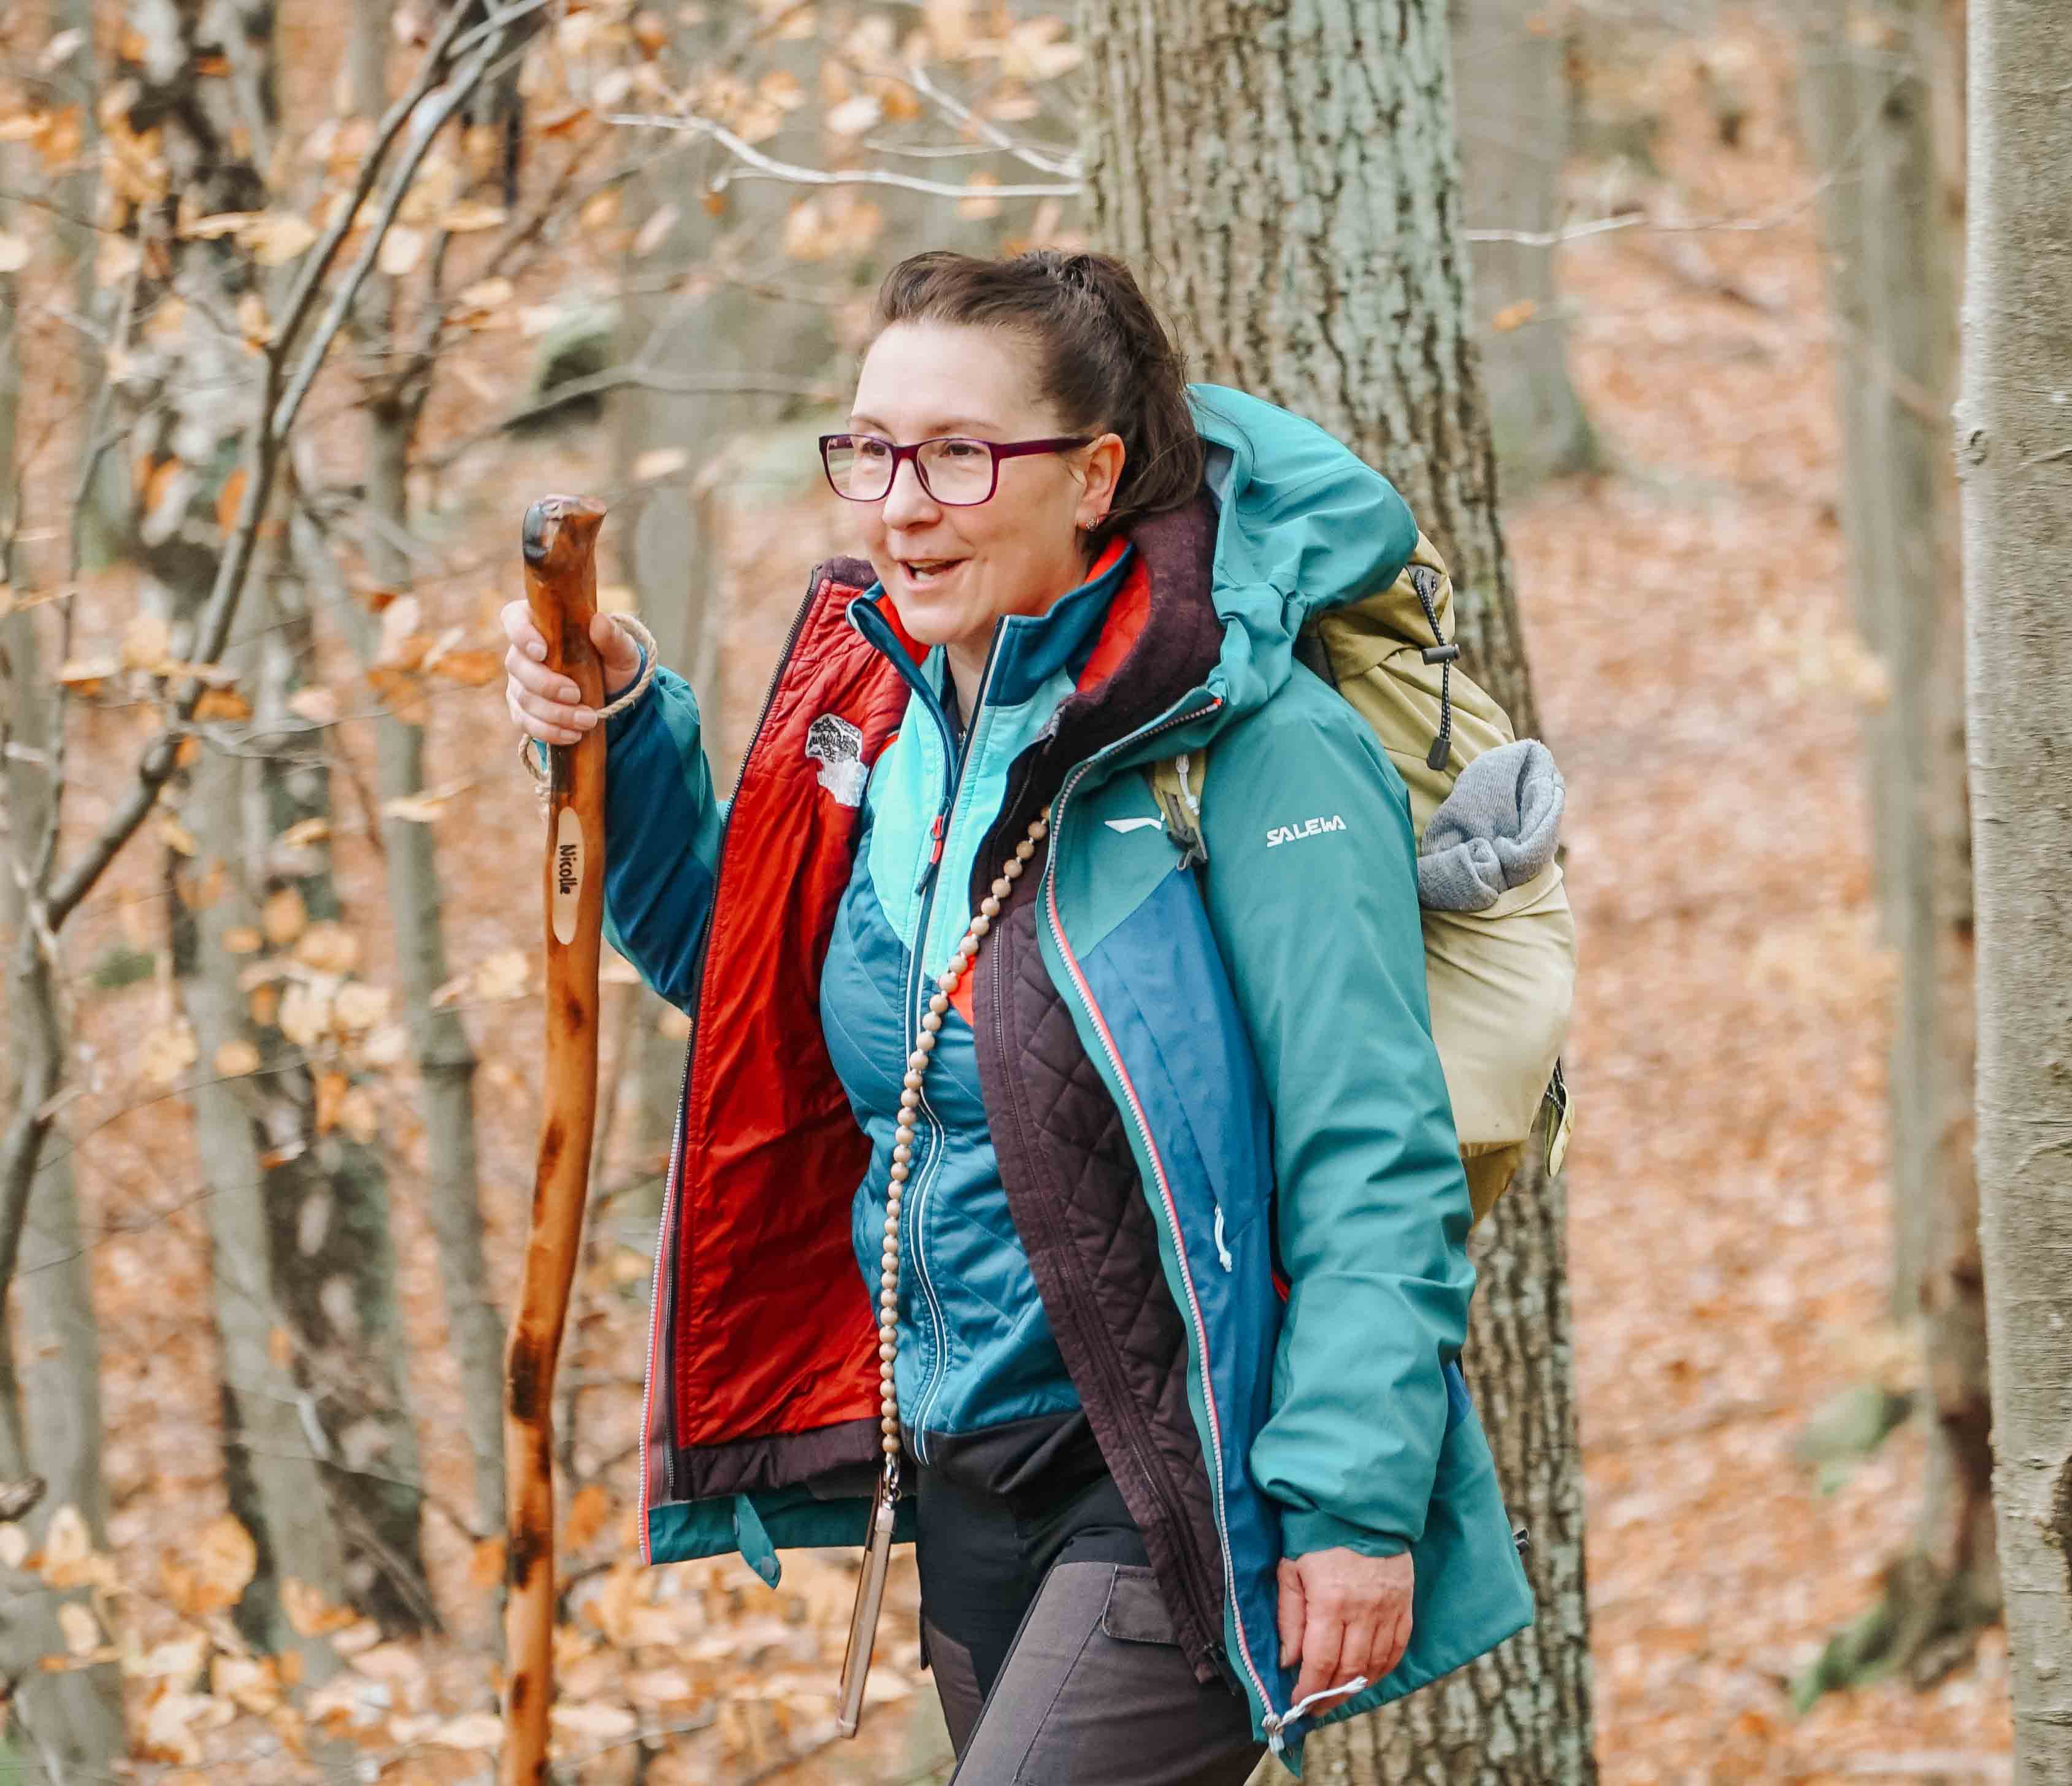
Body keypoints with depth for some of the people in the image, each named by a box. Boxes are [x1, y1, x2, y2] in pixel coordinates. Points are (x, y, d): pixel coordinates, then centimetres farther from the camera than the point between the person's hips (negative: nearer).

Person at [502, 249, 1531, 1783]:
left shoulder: (1252, 749, -17)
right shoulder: (881, 713, 6)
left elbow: (1373, 1165, -18)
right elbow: (734, 972, 24)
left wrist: (1355, 1502, -23)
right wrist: (621, 746, 8)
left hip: (1181, 1485, -8)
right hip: (967, 1470, 8)